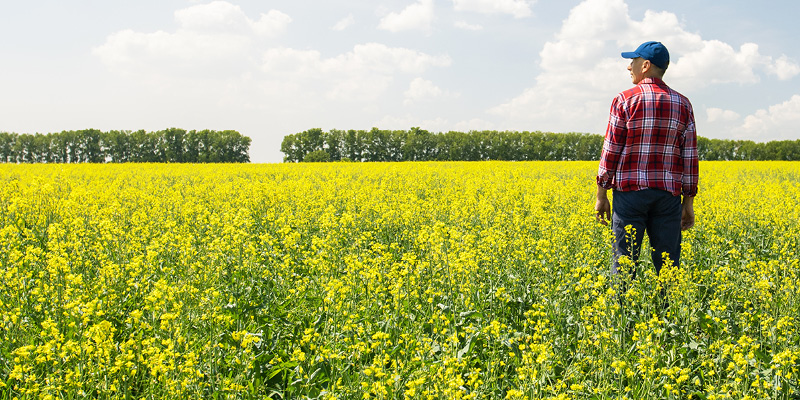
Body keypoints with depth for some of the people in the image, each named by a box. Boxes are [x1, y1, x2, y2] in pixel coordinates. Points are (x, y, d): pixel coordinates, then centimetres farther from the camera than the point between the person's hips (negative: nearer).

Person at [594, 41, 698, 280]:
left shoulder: (625, 100, -4)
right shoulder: (683, 104, 7)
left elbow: (611, 150, -5)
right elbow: (690, 157, 6)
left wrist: (601, 195, 1)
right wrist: (688, 202, 11)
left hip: (630, 191, -3)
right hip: (668, 194, 3)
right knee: (668, 265, 7)